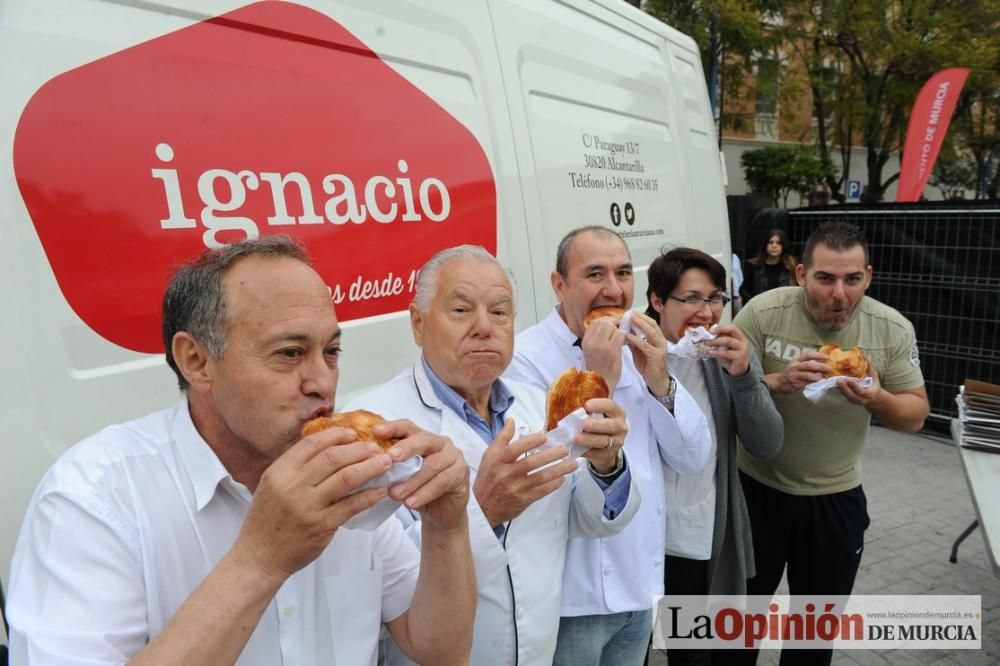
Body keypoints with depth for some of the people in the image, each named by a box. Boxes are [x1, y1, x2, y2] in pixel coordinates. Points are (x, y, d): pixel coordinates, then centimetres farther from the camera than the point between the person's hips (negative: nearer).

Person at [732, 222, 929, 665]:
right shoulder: (762, 312, -18)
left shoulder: (893, 329, -11)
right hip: (757, 488, -1)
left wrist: (876, 399, -25)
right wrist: (778, 382, -34)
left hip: (836, 497, 2)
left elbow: (916, 415, -3)